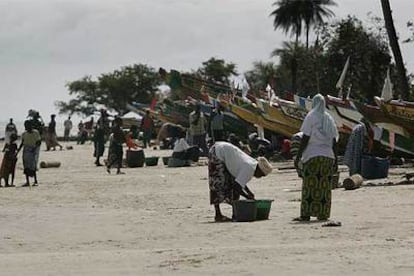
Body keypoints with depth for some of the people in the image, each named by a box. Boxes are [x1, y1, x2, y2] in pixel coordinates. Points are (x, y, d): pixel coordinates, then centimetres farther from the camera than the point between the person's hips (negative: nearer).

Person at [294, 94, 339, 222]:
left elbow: (305, 139, -8)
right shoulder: (329, 119, 12)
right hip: (328, 156, 5)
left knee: (309, 186, -5)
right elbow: (334, 141, 11)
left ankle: (306, 214, -8)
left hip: (313, 156, -5)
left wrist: (298, 156, -5)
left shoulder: (311, 117, -3)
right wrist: (335, 159, 15)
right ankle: (323, 214, 5)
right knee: (324, 186, 6)